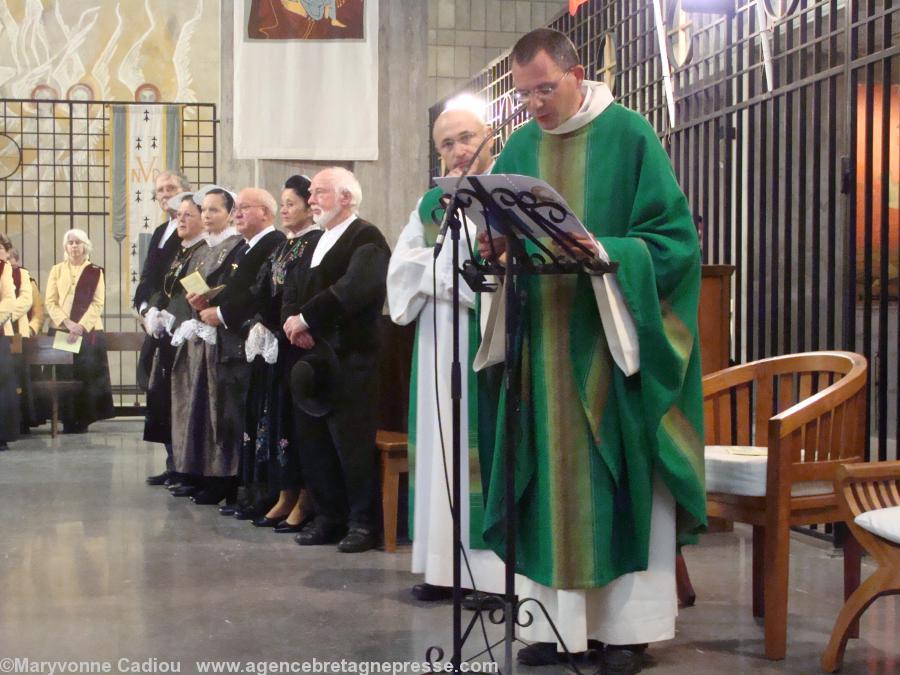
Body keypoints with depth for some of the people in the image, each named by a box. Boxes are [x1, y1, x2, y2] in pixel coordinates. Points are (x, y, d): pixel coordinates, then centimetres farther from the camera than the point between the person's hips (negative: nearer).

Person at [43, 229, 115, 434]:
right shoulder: (56, 270, 11)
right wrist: (67, 323, -12)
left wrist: (81, 327, -13)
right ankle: (68, 421, 1)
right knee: (64, 376, -4)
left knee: (86, 376, -4)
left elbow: (97, 304, -1)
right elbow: (50, 302, 3)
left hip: (88, 331, -1)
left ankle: (83, 420, 2)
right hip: (61, 331, 1)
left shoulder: (95, 272, 7)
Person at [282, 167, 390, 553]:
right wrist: (292, 321, -6)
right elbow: (293, 289, 15)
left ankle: (363, 522, 4)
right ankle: (328, 517, 18)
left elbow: (355, 288, -22)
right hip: (311, 357, 8)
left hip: (349, 359, -8)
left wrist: (306, 318, -18)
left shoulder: (366, 239, -7)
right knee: (313, 442, 9)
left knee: (353, 443, -6)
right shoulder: (313, 243, 21)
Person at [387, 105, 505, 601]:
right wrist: (458, 266, -6)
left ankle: (493, 567, -4)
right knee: (445, 445, 5)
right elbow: (402, 267, 7)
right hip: (440, 348, 5)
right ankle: (447, 565, 9)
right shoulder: (430, 203, 17)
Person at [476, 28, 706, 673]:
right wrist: (497, 250, -10)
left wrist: (606, 252, -23)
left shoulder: (629, 135, -4)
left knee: (621, 483, 1)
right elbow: (498, 238, 12)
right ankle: (558, 620, 14)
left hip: (612, 346, -4)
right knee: (549, 481, 5)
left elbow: (673, 237, -8)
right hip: (542, 346, 4)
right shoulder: (519, 148, 10)